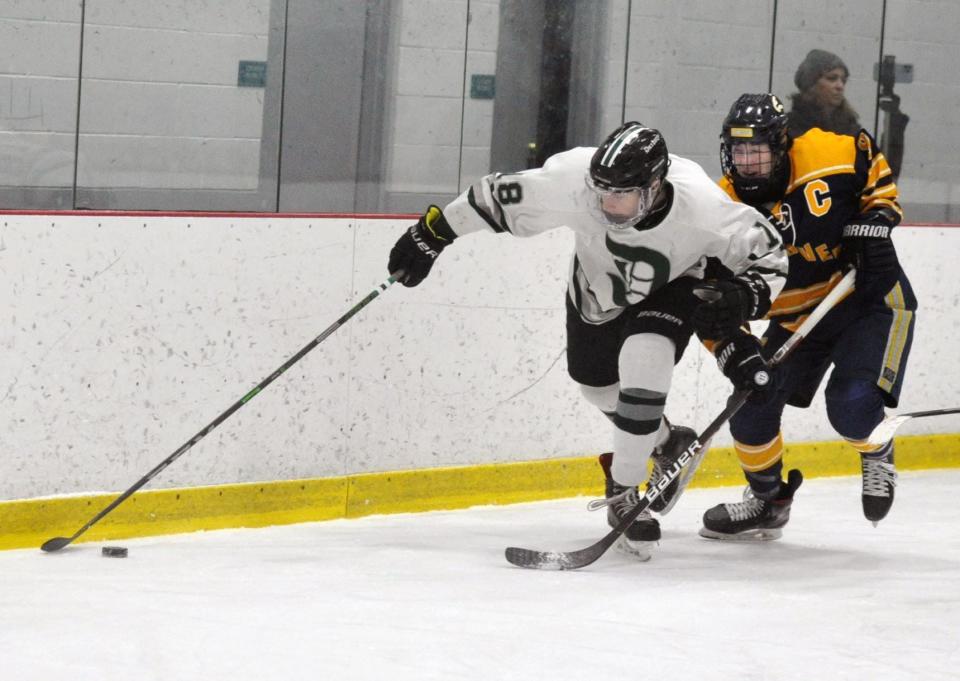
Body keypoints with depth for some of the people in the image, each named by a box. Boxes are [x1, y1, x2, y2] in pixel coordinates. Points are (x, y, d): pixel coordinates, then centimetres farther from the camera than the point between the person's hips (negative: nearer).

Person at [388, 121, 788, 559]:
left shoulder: (701, 207, -39)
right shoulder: (571, 181, -39)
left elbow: (768, 253, -24)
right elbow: (498, 197, -23)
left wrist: (742, 298, -41)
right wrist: (431, 235, -17)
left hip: (674, 285, -3)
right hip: (597, 286, 3)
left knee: (644, 361, -27)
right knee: (595, 381, 15)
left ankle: (623, 491, -10)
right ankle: (666, 444, 46)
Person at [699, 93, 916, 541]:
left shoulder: (828, 153, -18)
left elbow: (874, 169, 4)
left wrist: (875, 220, -10)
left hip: (873, 299, -4)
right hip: (797, 316, 4)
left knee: (852, 406, -22)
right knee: (752, 404, -3)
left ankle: (877, 455, 14)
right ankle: (768, 499, 23)